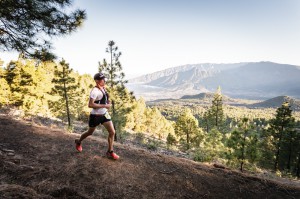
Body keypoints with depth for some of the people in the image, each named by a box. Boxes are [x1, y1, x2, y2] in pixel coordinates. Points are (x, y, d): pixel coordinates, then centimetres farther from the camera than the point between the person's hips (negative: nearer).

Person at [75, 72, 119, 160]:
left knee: (112, 132, -2)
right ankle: (78, 142, 47)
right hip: (95, 116, -6)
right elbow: (90, 105, -28)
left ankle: (110, 152, 12)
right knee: (90, 133, 16)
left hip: (104, 114, 7)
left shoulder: (103, 88, 4)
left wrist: (108, 102, 2)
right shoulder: (95, 91, -22)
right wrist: (104, 106, -27)